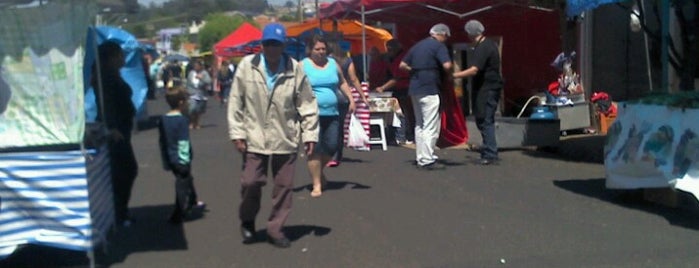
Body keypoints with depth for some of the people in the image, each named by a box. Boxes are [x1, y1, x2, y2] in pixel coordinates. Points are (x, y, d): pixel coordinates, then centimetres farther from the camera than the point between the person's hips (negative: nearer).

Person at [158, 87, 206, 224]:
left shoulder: (163, 120, 5)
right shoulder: (182, 120, -19)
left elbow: (162, 141, 12)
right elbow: (183, 143, -21)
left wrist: (166, 161, 20)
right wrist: (184, 160, -16)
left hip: (171, 159, 8)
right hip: (181, 160, -8)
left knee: (187, 180, 26)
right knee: (183, 185, 3)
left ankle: (192, 203, 43)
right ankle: (179, 215, 8)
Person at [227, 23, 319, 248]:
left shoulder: (295, 69, -5)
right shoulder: (247, 66, -5)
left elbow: (307, 104, 0)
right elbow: (235, 101, -1)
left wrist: (309, 134, -2)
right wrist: (237, 133, -4)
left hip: (286, 139, 1)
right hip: (255, 138, -1)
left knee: (284, 186, 7)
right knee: (251, 182, 2)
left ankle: (276, 228, 23)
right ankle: (247, 221, 29)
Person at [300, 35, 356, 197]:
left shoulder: (333, 64, 13)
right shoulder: (303, 66, 0)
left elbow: (342, 83, 24)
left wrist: (351, 99, 14)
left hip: (332, 113, 4)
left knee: (332, 146, 2)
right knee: (315, 149, -6)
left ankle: (319, 170, 31)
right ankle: (317, 184, 3)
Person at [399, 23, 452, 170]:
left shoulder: (417, 46, 16)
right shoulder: (439, 46, -6)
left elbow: (402, 65, 17)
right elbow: (447, 65, -19)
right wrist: (450, 74, 1)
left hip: (415, 89, 8)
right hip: (429, 90, -8)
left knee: (419, 125, 14)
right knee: (431, 126, -5)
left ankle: (421, 158, 19)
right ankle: (428, 160, -6)